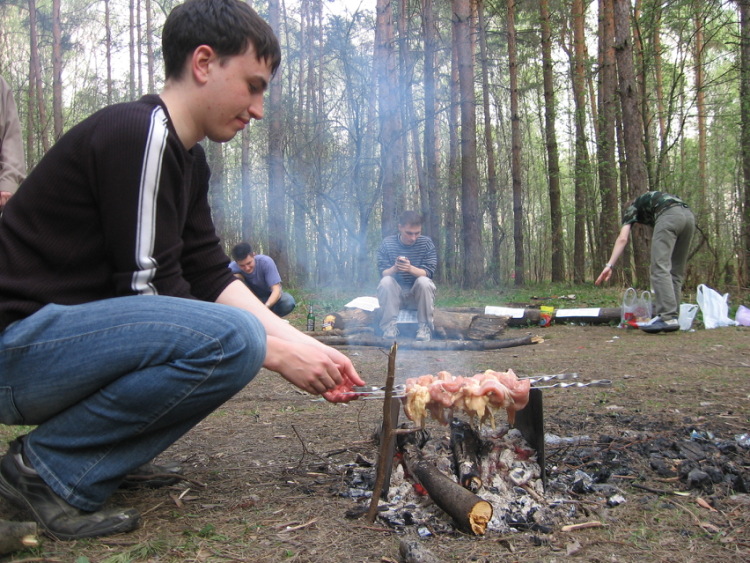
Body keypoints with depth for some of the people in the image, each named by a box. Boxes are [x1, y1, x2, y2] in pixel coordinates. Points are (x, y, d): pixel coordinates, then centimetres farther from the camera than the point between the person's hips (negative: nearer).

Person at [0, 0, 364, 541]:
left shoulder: (187, 157, 12)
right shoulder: (139, 133, -18)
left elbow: (212, 277, 9)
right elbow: (149, 293, -20)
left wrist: (306, 346, 1)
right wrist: (280, 353, -14)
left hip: (64, 330, 10)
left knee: (236, 324, 12)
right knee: (230, 338, -27)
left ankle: (106, 453, 8)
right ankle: (46, 468, -10)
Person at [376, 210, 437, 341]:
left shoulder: (426, 243, -6)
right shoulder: (387, 243, -6)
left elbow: (429, 273, -12)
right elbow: (383, 273, -9)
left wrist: (410, 268, -33)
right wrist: (394, 268, -34)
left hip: (419, 294, 0)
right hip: (395, 295, 0)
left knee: (424, 282, -31)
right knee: (385, 282, -29)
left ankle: (425, 327, -19)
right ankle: (389, 327, -23)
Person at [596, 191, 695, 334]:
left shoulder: (632, 208, 25)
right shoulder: (654, 200, 43)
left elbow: (623, 238, 8)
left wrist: (609, 265, 0)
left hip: (669, 215, -7)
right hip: (689, 215, 7)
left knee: (660, 267, -11)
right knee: (676, 271, 11)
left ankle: (667, 318, -22)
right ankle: (673, 316, 6)